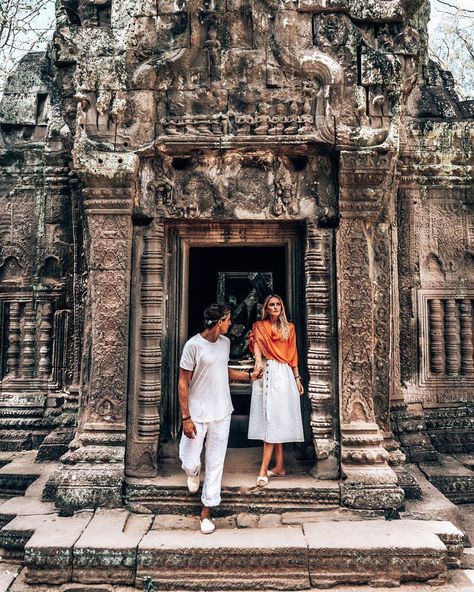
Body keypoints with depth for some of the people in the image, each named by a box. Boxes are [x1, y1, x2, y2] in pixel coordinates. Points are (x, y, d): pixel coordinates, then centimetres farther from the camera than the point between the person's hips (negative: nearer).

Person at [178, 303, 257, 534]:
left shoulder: (225, 342, 4)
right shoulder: (193, 345, -15)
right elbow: (183, 383, -12)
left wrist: (248, 375, 16)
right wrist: (186, 417, -14)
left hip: (221, 413, 5)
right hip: (197, 415, -5)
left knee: (215, 464, 9)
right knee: (190, 463, 2)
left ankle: (206, 511, 24)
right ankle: (193, 473, 40)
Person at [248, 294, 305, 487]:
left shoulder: (289, 328, 12)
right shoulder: (259, 326, 8)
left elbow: (293, 355, 13)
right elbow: (256, 343, -11)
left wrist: (297, 378, 10)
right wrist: (258, 362, -30)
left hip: (284, 375, 0)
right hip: (266, 373, 0)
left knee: (274, 420, -6)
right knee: (273, 421, 5)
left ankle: (263, 469, -6)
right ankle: (279, 466, 15)